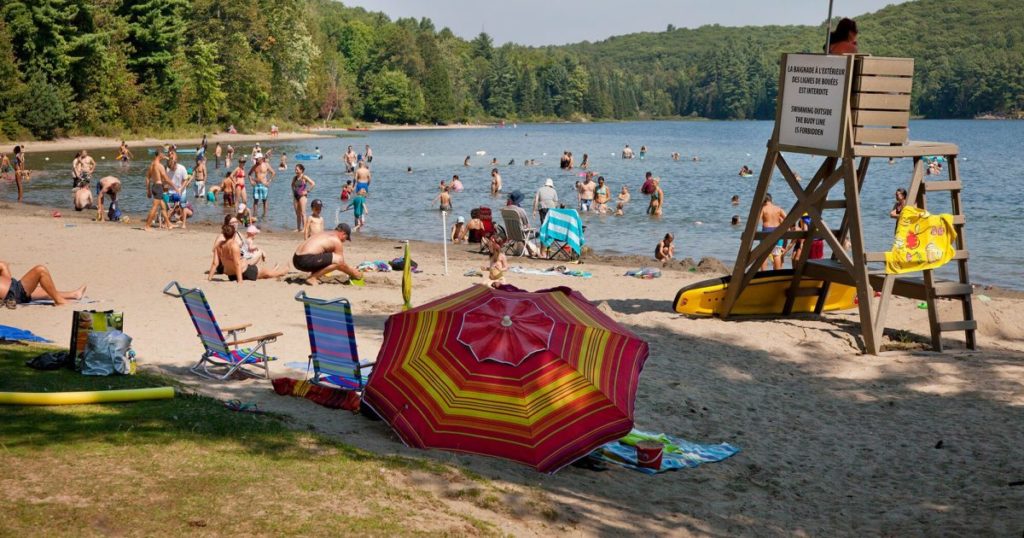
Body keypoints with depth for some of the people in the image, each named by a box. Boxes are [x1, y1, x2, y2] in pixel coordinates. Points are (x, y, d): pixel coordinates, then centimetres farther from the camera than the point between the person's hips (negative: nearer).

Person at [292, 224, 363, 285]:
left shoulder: (323, 234, 28)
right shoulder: (337, 241, 0)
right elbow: (342, 265, 3)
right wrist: (354, 273, 19)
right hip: (306, 260, -10)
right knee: (338, 260, -14)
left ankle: (312, 276, 9)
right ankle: (312, 278, -10)